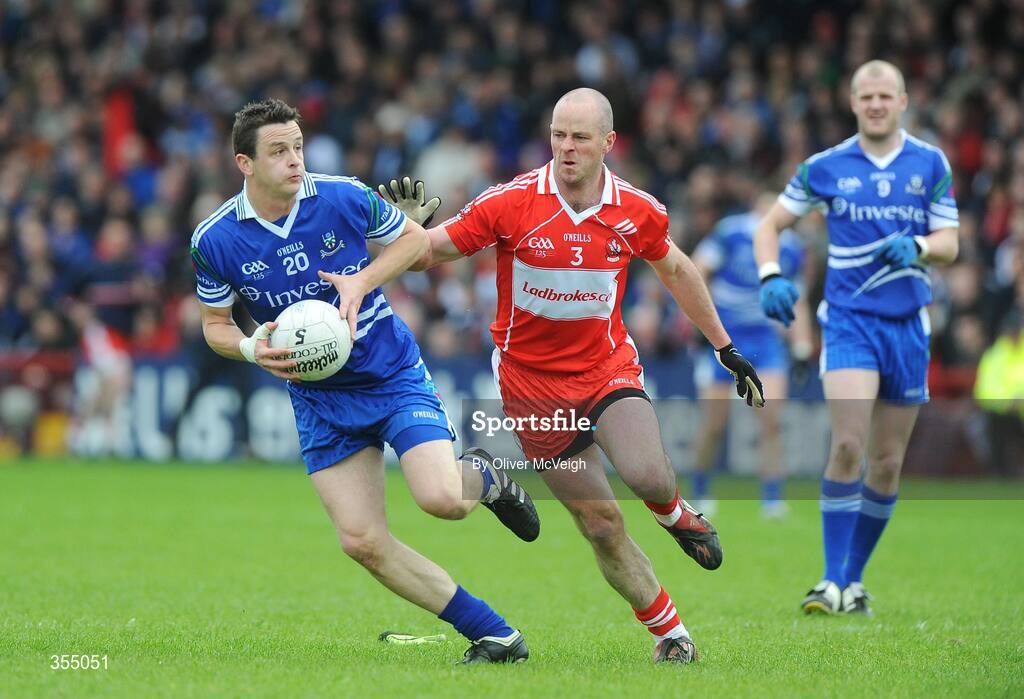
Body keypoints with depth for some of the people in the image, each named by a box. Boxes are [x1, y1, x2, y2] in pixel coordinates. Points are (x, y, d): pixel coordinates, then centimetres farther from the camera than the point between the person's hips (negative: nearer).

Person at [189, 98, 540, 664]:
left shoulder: (343, 198, -12)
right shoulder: (214, 241, -8)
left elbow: (416, 239, 5)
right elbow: (215, 324, 6)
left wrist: (363, 281, -13)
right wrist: (252, 348, -16)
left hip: (393, 373, -2)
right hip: (319, 399, 2)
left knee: (441, 499, -22)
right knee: (363, 541, -7)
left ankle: (485, 479, 18)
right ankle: (494, 636, 3)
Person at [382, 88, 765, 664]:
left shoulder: (638, 210, -7)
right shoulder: (510, 203, -15)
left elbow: (675, 269, 13)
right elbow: (430, 254, -9)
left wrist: (726, 348, 18)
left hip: (608, 367, 1)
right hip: (532, 380, -1)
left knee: (648, 476, -27)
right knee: (602, 526, 0)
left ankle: (675, 511, 11)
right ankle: (673, 636, 17)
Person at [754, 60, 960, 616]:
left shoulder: (931, 164, 4)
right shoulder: (826, 167, 1)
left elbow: (949, 245, 3)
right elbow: (770, 224, 8)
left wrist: (917, 247, -19)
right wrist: (771, 277, -11)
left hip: (908, 324, 3)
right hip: (849, 320, -2)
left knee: (887, 465, 6)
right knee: (848, 446, -19)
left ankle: (855, 578, 19)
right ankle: (832, 581, -16)